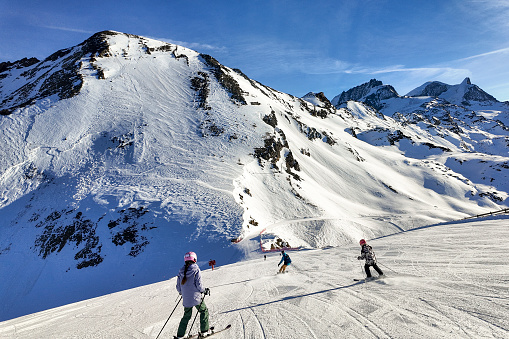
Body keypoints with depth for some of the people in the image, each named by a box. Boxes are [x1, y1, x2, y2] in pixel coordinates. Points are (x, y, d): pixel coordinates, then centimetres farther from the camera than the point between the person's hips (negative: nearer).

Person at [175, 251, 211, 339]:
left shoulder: (181, 272, 0)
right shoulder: (196, 270, -14)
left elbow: (178, 287, 6)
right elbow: (199, 285, -16)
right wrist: (205, 291, 2)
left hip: (186, 299, 5)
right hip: (196, 297, -5)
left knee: (187, 315, 22)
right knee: (204, 311, 17)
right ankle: (204, 330, 18)